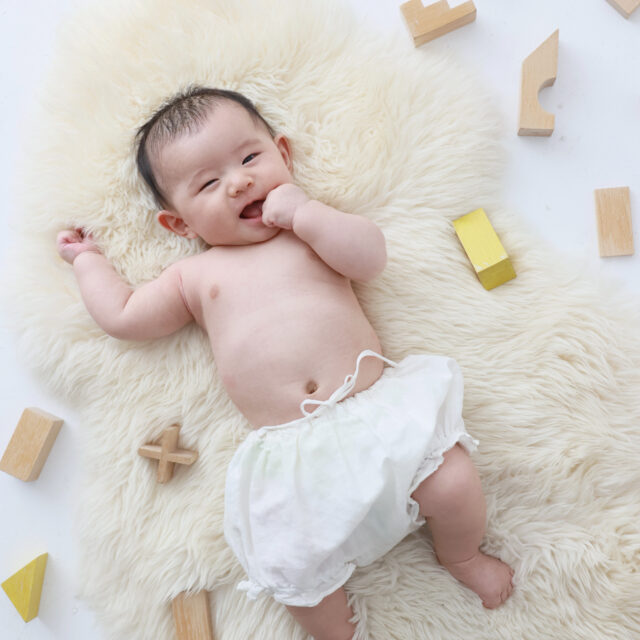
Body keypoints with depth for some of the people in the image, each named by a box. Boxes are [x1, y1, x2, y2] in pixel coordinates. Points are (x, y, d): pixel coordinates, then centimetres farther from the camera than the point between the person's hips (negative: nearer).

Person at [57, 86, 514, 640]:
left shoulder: (316, 229, 14)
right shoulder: (196, 276, 15)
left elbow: (371, 257, -3)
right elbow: (123, 317, 19)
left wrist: (303, 210, -6)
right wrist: (87, 258, 31)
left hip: (375, 404, 0)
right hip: (290, 452, 1)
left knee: (455, 482, -15)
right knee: (295, 569, -14)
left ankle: (461, 556, 22)